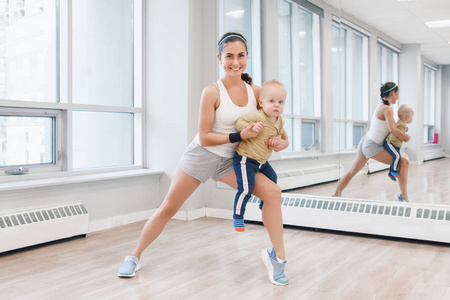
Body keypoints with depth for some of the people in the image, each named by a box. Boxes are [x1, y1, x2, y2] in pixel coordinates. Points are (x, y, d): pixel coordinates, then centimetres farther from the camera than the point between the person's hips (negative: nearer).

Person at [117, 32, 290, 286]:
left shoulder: (255, 91, -5)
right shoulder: (212, 92, -18)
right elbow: (205, 138, -16)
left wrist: (280, 141, -10)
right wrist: (239, 136, -23)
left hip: (229, 160, 4)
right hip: (201, 157, -4)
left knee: (272, 192, -14)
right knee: (168, 208, 3)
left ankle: (277, 257, -1)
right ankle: (135, 257, 24)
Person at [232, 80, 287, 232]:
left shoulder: (279, 121, 2)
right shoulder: (257, 117, -23)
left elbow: (279, 133, 17)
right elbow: (239, 122, -18)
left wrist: (276, 139, -6)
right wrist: (251, 127, -36)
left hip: (262, 161, 9)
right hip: (246, 159, -9)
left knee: (272, 178, 25)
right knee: (246, 189, -15)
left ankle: (264, 204, 49)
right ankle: (237, 215, 7)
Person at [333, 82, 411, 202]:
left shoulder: (380, 106, 12)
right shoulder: (387, 108, -14)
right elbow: (392, 129, -25)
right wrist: (406, 137, -9)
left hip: (365, 142, 10)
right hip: (372, 147, -9)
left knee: (351, 172, 19)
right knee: (404, 162, -8)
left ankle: (336, 196, 30)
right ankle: (404, 197, -6)